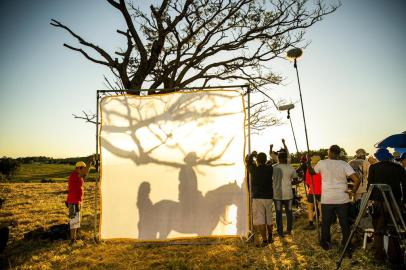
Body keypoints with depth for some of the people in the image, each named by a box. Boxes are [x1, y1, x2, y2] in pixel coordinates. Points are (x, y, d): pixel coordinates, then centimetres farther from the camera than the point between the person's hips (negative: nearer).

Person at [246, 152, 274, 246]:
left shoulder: (253, 169, -9)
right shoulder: (270, 169, -3)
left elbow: (248, 161, 10)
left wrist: (252, 155, 28)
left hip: (257, 197, -4)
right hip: (268, 197, 4)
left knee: (260, 220, -1)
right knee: (269, 218, 19)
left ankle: (264, 240, -3)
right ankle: (270, 237, 34)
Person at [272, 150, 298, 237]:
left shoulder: (273, 168, -9)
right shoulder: (291, 168, -5)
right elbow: (296, 181, 5)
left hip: (277, 194, -1)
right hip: (288, 194, 1)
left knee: (279, 214, 8)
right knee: (289, 212, 16)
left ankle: (280, 232, 13)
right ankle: (289, 230, 24)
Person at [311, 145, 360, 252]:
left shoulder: (322, 163, -5)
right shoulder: (344, 164, -5)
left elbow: (312, 172, 13)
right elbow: (357, 180, -13)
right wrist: (353, 192, 0)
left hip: (327, 199, 0)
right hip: (343, 199, 1)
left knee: (326, 223, 15)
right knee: (345, 224, 11)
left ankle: (325, 244, 27)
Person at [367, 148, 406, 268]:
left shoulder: (373, 167, -4)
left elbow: (370, 185, -4)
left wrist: (370, 200, 5)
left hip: (379, 202, -2)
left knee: (378, 231, 9)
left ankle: (379, 258, 15)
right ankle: (395, 260, 13)